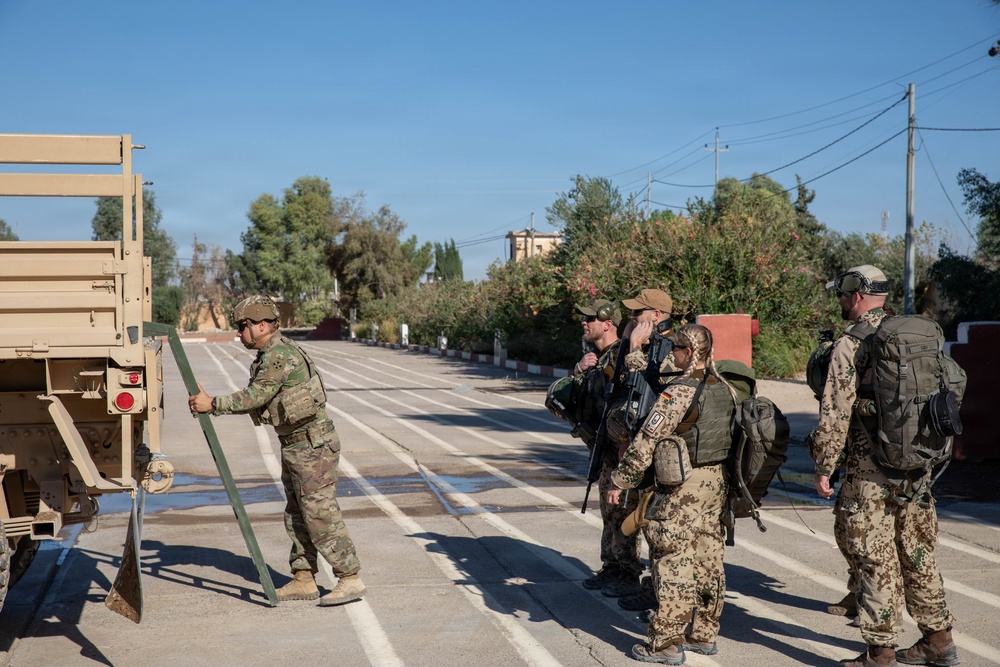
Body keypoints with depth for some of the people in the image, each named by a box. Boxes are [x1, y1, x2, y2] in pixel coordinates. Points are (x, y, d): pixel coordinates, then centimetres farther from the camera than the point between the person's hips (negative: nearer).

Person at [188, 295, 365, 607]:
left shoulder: (279, 355, -17)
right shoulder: (270, 355, 15)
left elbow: (255, 397, -22)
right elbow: (258, 401, 13)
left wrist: (213, 405, -16)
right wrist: (210, 403, 6)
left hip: (313, 443, -11)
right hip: (295, 445, 11)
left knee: (320, 515, -9)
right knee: (297, 516, 13)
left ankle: (350, 579, -4)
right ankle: (303, 581, 19)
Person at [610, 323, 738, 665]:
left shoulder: (679, 392, -17)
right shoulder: (726, 389, 6)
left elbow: (646, 441, -18)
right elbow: (736, 438, 15)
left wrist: (620, 481, -10)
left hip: (682, 488, -8)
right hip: (717, 483, 8)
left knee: (672, 563, -2)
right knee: (708, 559, 14)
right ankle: (704, 635, 22)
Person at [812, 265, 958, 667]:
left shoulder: (850, 344, -11)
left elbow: (835, 413, -15)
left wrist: (824, 468, -7)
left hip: (870, 473, -7)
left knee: (876, 562, 0)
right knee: (918, 555, 17)